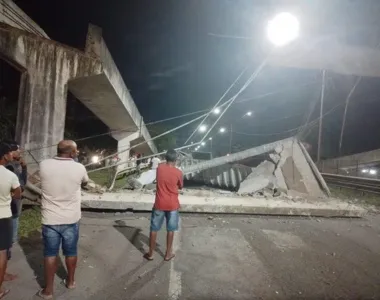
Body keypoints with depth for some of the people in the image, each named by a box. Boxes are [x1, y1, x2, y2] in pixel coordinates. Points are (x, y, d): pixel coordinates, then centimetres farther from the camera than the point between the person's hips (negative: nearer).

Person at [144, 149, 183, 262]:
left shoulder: (159, 168, -5)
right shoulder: (178, 172, -11)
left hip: (159, 204, 1)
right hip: (172, 205, -1)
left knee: (154, 229, 13)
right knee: (170, 230, 13)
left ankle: (150, 254, 22)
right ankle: (168, 254, 23)